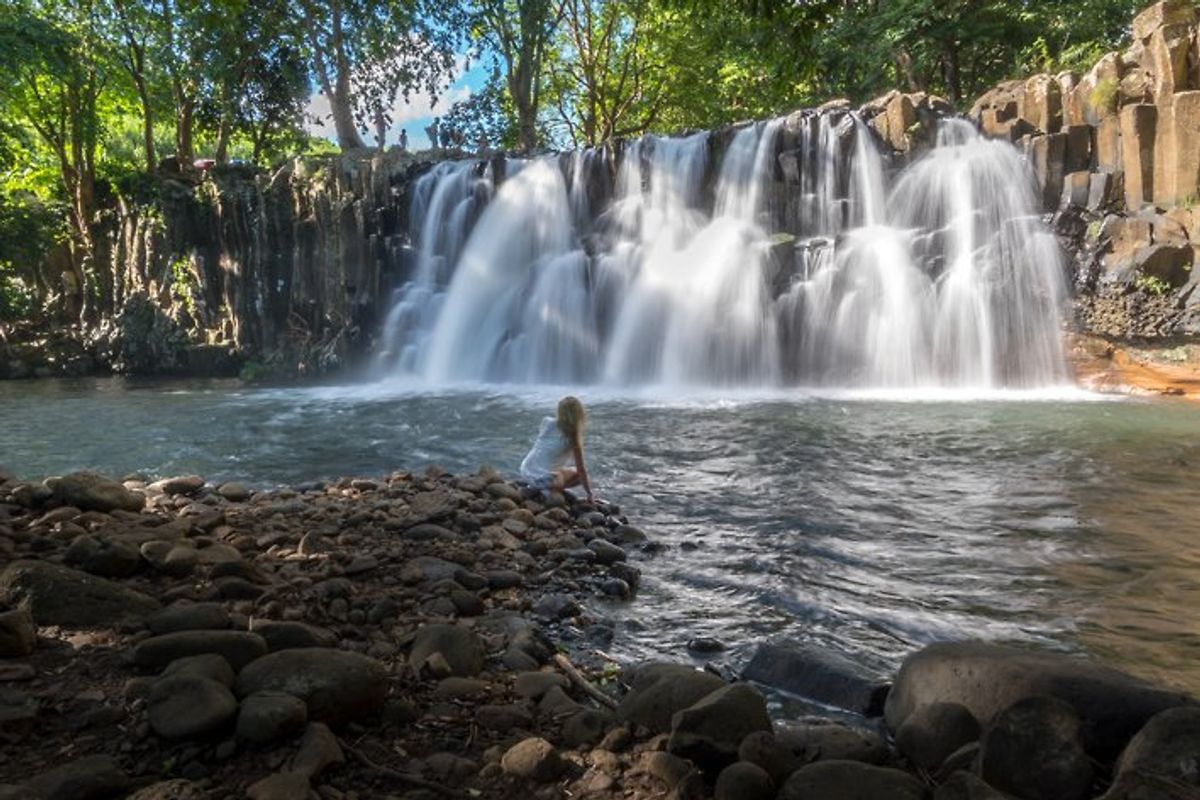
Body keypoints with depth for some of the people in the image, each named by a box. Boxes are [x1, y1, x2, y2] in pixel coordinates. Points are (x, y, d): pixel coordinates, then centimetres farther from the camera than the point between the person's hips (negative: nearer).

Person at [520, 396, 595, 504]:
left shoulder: (547, 422, 1)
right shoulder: (573, 438, -9)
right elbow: (581, 470, -6)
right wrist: (590, 494, 0)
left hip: (525, 472, 6)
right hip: (544, 479, -6)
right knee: (580, 474, 18)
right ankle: (550, 490, 0)